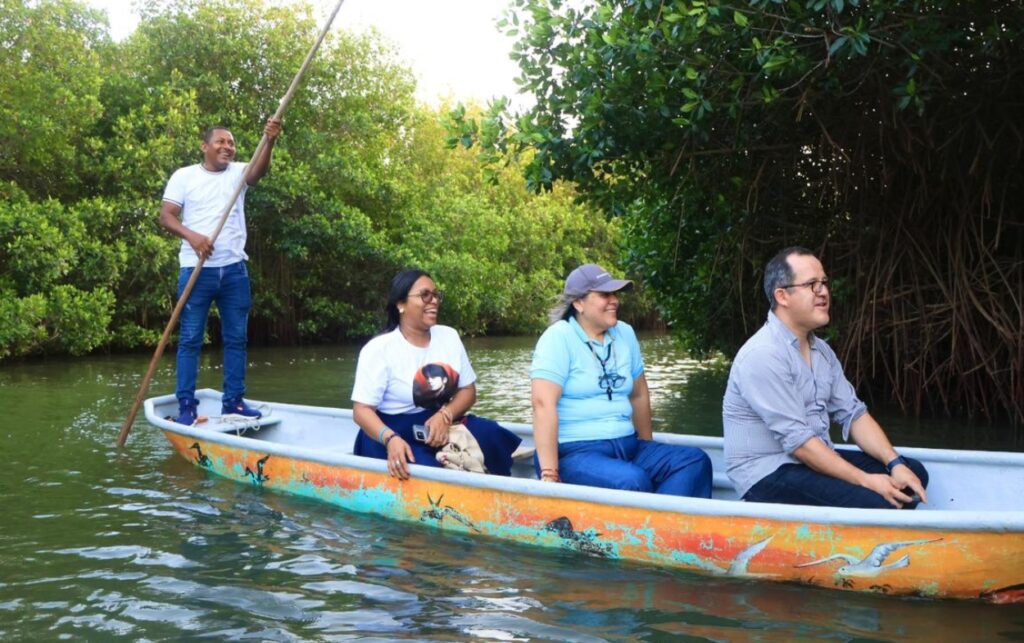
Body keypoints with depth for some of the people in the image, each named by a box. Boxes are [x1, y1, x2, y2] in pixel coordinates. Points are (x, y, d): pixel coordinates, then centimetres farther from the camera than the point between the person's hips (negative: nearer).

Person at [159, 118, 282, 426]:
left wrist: (269, 141, -34)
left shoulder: (237, 172, 8)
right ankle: (186, 406, 3)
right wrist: (191, 236, -22)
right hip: (196, 270, -3)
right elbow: (166, 216, -3)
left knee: (236, 338, 6)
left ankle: (233, 401, 14)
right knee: (190, 339, -1)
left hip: (234, 269, 3)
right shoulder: (184, 176, 3)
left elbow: (260, 170, -14)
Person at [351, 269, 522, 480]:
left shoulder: (449, 336, 6)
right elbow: (361, 409, -15)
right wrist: (390, 439, -34)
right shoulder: (378, 349, -11)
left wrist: (445, 415, -15)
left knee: (490, 435, -21)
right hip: (395, 431, -5)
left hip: (441, 423, 5)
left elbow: (468, 390, 7)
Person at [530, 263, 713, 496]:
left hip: (627, 446, 7)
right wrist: (549, 474, -27)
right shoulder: (559, 338, -10)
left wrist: (648, 448, 25)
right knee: (633, 482, -33)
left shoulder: (625, 334, 10)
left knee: (696, 461, -10)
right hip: (574, 452, -7)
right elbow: (543, 403, -20)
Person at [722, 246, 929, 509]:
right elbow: (796, 440, -23)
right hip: (768, 476, -9)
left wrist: (896, 464, -7)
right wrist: (866, 480, -23)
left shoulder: (821, 350, 11)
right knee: (875, 503, -26)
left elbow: (853, 414, 9)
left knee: (913, 473, 3)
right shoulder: (763, 355, -19)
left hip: (817, 460, 9)